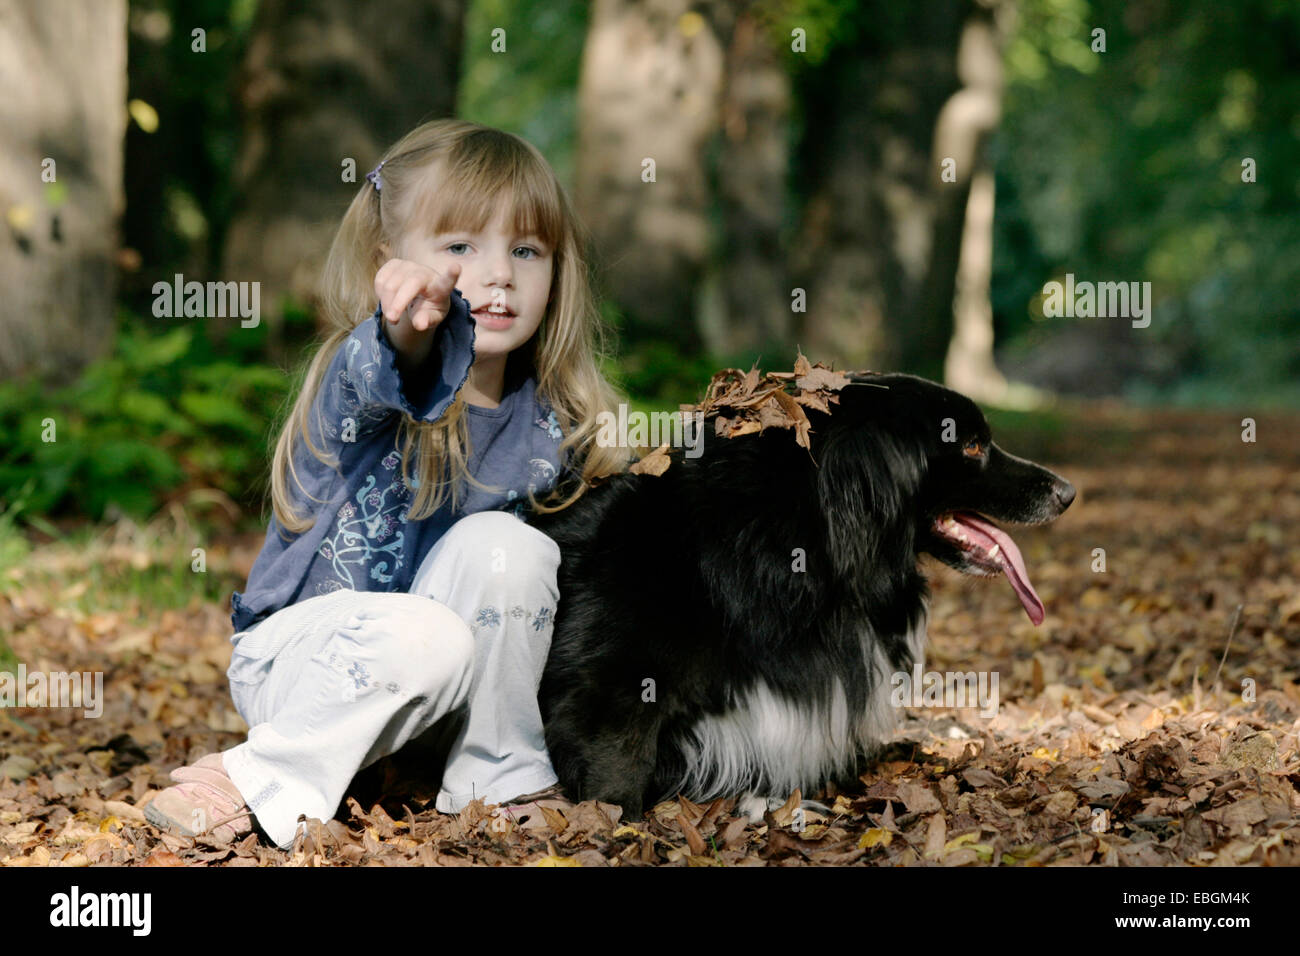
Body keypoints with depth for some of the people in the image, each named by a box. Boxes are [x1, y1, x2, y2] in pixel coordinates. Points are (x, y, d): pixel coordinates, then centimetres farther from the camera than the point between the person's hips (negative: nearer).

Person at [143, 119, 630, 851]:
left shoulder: (550, 422, -4)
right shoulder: (361, 374, -19)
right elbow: (387, 380, -46)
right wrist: (412, 329, -66)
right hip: (295, 647, -5)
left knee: (502, 544, -22)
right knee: (425, 635, -34)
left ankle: (501, 777, -7)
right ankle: (274, 783, -16)